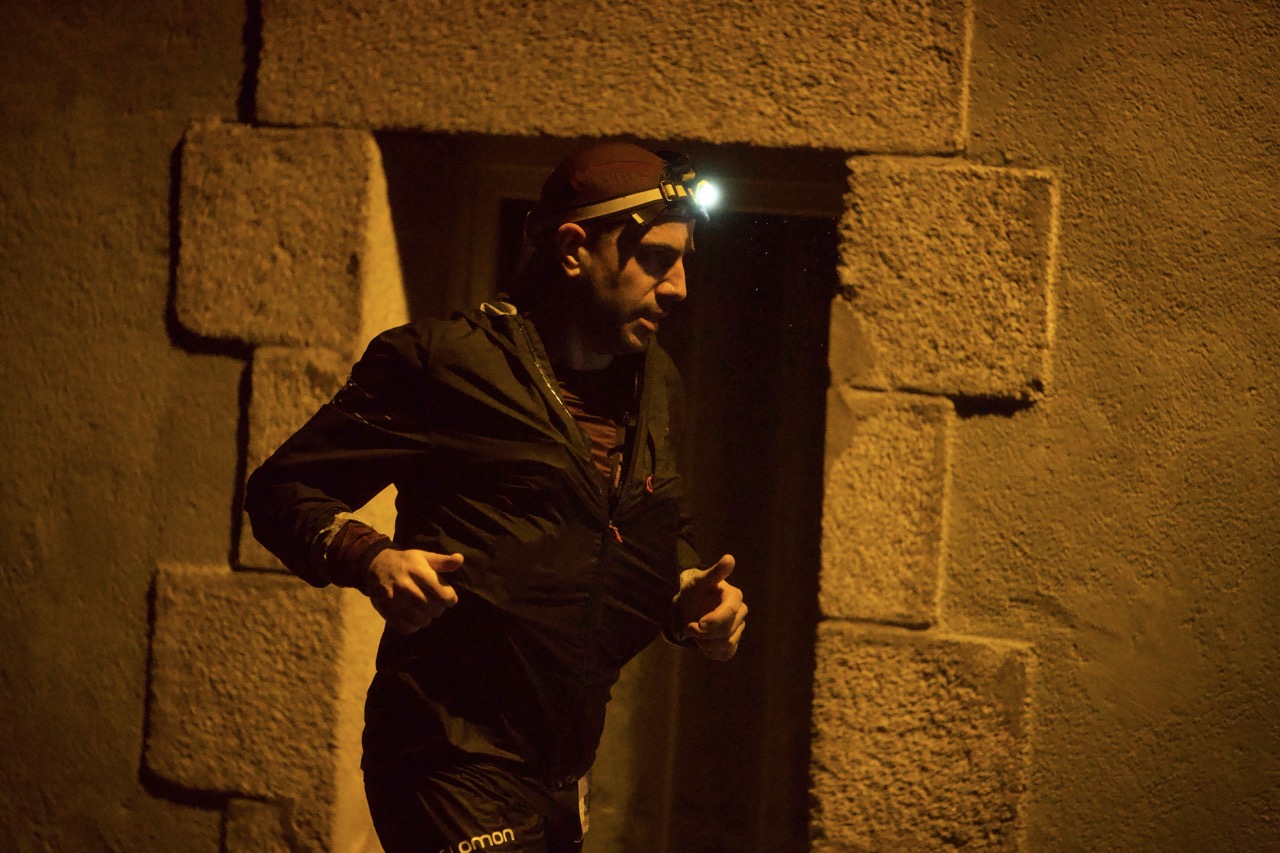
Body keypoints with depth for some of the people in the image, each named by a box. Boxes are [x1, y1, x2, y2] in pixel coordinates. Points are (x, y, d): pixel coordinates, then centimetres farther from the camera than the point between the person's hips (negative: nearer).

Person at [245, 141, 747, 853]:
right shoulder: (446, 361, -8)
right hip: (456, 762, -8)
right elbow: (282, 488, -5)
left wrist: (692, 594, 4)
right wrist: (369, 559, -23)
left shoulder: (656, 385, 13)